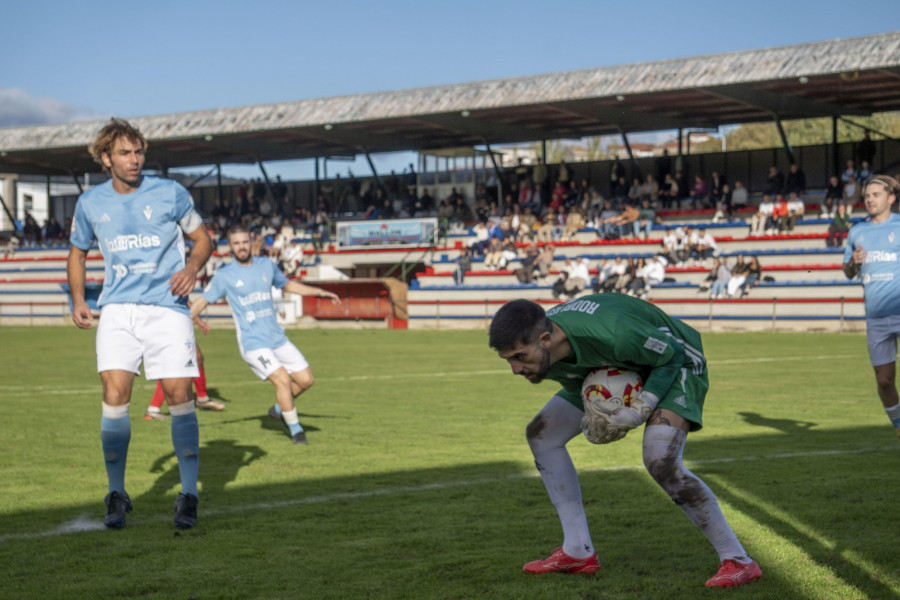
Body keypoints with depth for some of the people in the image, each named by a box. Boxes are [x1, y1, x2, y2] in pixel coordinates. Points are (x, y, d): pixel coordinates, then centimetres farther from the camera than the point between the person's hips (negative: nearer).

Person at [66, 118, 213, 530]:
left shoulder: (170, 194, 0)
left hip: (167, 307, -1)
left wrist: (192, 268, -11)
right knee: (114, 393, -12)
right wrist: (78, 300, 7)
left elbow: (202, 238, 10)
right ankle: (117, 494, 4)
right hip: (118, 310, 2)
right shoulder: (90, 203, 6)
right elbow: (78, 252, 21)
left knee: (178, 395, -9)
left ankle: (189, 496, 3)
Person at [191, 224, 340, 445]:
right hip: (252, 343, -5)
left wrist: (320, 292, 18)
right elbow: (201, 302, 4)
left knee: (306, 379, 1)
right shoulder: (224, 276, -4)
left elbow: (288, 285, 24)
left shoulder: (266, 265, 8)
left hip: (278, 338, 5)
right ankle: (295, 430, -4)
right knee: (283, 380, -20)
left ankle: (279, 409, 27)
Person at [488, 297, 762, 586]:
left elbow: (671, 353, -24)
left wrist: (638, 412, -30)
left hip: (674, 364, -8)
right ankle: (578, 552, 8)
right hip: (618, 369, 8)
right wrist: (593, 416, -20)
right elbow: (577, 382, 0)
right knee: (541, 435, 1)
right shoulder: (541, 353, -21)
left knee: (661, 462, -28)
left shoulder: (611, 333, -42)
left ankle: (738, 561, -14)